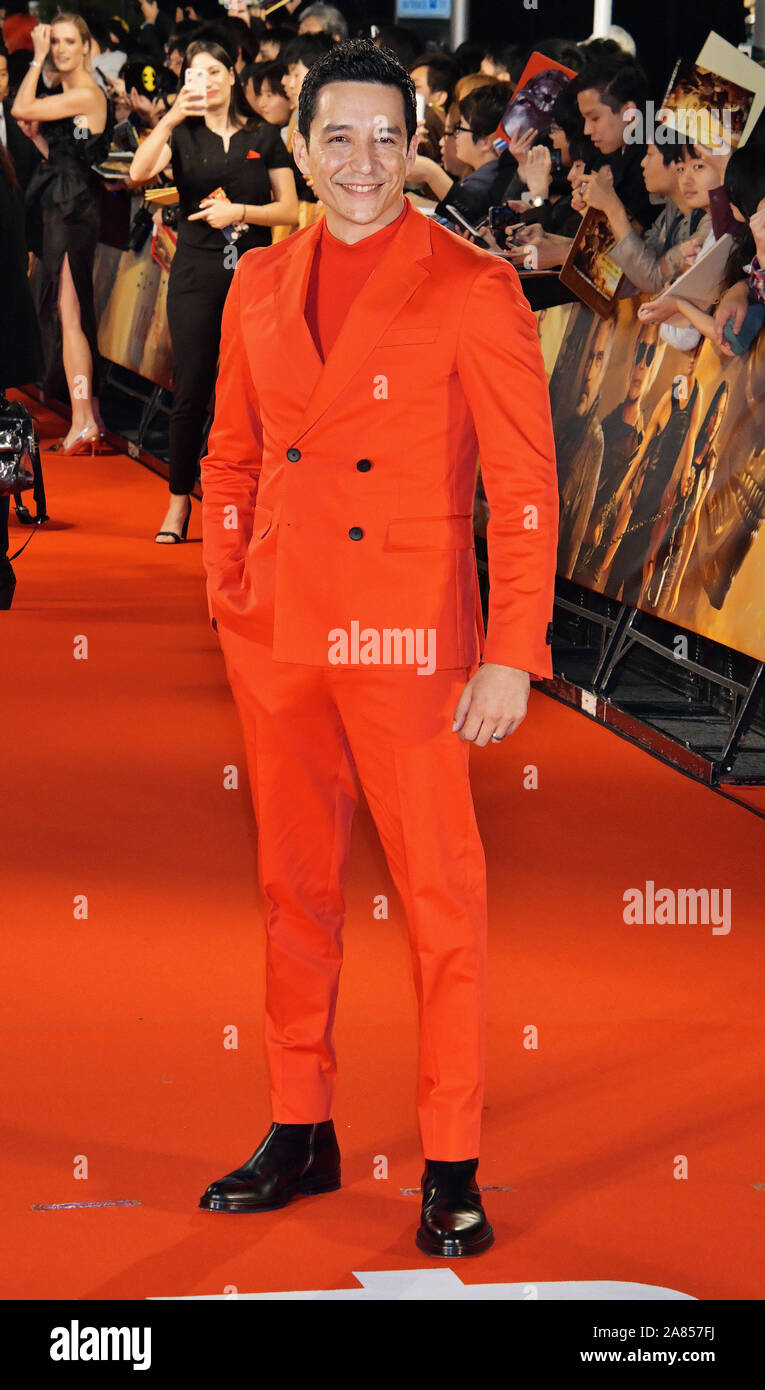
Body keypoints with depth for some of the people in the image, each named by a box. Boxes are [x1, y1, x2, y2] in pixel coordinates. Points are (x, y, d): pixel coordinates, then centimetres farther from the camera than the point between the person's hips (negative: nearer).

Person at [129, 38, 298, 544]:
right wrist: (171, 120, -23)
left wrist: (240, 211, -10)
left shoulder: (264, 137, 8)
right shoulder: (182, 136, 6)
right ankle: (180, 500, 8)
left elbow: (289, 207, 6)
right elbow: (139, 173, -13)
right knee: (190, 390, -1)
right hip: (196, 270, 0)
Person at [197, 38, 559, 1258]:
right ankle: (301, 1135, 24)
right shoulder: (261, 289, 9)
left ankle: (452, 1170, 7)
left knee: (441, 900, 0)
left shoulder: (472, 291, -6)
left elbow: (525, 483, -9)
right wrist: (229, 603, 9)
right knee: (294, 888, 13)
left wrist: (513, 655, -13)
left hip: (409, 642, -5)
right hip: (278, 642, 5)